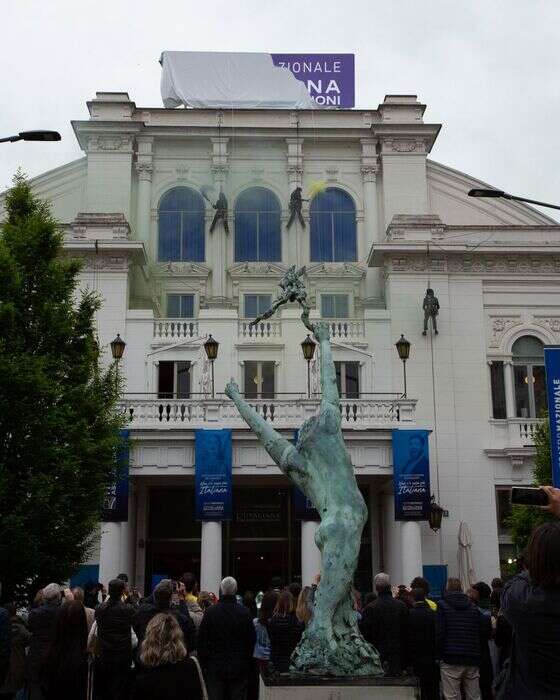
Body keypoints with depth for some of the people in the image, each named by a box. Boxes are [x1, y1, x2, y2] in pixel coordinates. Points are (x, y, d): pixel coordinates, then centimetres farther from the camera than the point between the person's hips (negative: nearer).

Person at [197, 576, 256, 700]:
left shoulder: (210, 612, -7)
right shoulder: (245, 613, -6)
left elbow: (202, 641, -3)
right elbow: (252, 640, -1)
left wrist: (204, 663, 7)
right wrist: (247, 663, 10)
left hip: (215, 667, 0)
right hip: (239, 668, 0)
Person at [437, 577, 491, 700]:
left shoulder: (442, 605, 0)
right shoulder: (473, 606, 12)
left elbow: (439, 633, -8)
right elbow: (485, 631, 8)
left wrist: (438, 655, -2)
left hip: (451, 659, -4)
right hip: (473, 660, 4)